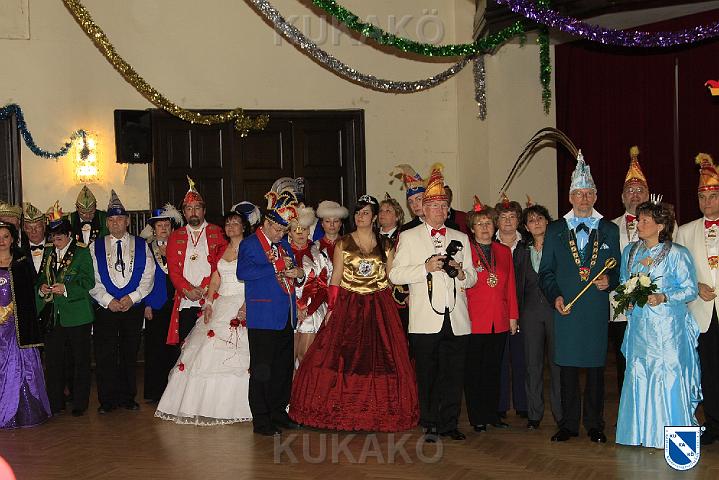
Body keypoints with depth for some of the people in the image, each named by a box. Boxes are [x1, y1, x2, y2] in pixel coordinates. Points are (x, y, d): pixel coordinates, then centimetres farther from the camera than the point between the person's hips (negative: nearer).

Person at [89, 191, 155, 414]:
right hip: (105, 309, 0)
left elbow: (148, 277, 1)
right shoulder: (96, 247, 6)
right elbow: (92, 280, 0)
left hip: (134, 307, 0)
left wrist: (132, 297, -12)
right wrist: (108, 301, -11)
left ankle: (128, 398, 17)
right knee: (105, 356, -1)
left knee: (130, 355, 7)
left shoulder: (141, 245, 7)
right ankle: (108, 400, 8)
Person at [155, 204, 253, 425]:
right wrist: (208, 303, 0)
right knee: (207, 352, 1)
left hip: (241, 306, -6)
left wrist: (246, 306, -22)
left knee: (234, 354, -10)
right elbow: (215, 280, 14)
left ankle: (231, 406, -3)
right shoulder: (221, 250, 17)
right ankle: (207, 403, 7)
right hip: (220, 305, 6)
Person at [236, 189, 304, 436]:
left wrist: (298, 274, 0)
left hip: (286, 318, 7)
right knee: (262, 370, -3)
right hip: (263, 318, -7)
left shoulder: (285, 245, 18)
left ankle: (278, 413, 23)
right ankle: (260, 420, 2)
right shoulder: (250, 244, -5)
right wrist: (277, 266, -18)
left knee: (284, 367, 12)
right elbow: (243, 272, -21)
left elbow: (292, 273, 25)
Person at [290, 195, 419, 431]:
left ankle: (376, 411, 10)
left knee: (377, 357, 0)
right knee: (343, 356, -3)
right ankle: (343, 410, 6)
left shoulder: (385, 246, 8)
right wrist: (331, 308, -6)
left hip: (378, 308, 1)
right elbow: (335, 278, 2)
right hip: (348, 307, -1)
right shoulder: (343, 244, 5)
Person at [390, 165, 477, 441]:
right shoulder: (408, 237, 8)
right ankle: (430, 425, 11)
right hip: (425, 320, -3)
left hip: (457, 320, 3)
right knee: (427, 375, 1)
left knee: (453, 374, 3)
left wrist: (460, 272, -4)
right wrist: (426, 267, -12)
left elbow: (472, 278, 19)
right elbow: (395, 275, 0)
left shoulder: (460, 238, 18)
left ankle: (449, 424, 14)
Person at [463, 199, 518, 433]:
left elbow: (510, 285, 13)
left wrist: (513, 316, 9)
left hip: (499, 322, 4)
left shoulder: (504, 251, 13)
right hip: (474, 321, -4)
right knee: (474, 371, 3)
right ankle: (477, 418, 12)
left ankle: (492, 413, 20)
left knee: (494, 369, 10)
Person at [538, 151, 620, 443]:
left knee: (596, 368, 4)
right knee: (567, 368, 2)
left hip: (597, 311, 0)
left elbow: (618, 269, 13)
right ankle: (568, 424, 11)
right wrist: (555, 296, -6)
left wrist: (610, 281, -9)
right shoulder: (555, 230, 9)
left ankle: (594, 425, 14)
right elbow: (545, 271, 9)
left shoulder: (610, 230, 10)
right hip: (566, 310, 0)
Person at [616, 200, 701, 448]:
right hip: (639, 325, 5)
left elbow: (691, 289, -5)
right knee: (638, 375, 5)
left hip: (667, 326, -5)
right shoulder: (630, 252, 12)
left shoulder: (677, 254, -5)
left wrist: (663, 297, -19)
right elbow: (623, 283, 22)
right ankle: (642, 431, 16)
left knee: (668, 376, -5)